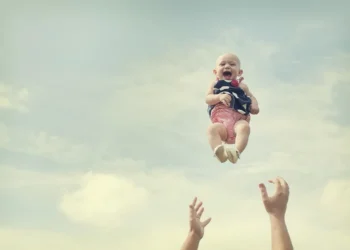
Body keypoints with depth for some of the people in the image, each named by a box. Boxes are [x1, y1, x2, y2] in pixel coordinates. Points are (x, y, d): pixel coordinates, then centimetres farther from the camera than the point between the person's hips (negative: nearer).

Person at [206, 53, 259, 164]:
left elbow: (251, 97, 25)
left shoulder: (241, 85, 24)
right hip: (220, 122, 0)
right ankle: (218, 150, -55)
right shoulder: (215, 85, 20)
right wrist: (219, 97, -17)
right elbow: (208, 98, 5)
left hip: (238, 119, 0)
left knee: (244, 127, -36)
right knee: (212, 128, -33)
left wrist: (254, 106, -1)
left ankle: (236, 151, -56)